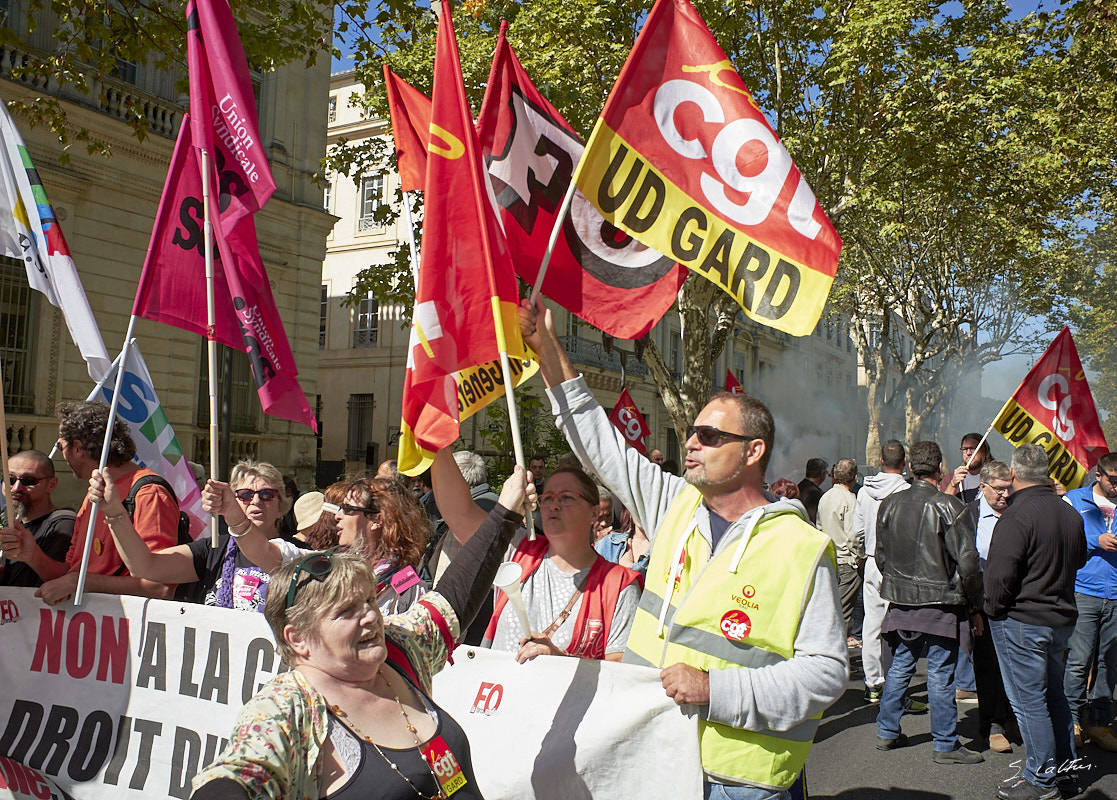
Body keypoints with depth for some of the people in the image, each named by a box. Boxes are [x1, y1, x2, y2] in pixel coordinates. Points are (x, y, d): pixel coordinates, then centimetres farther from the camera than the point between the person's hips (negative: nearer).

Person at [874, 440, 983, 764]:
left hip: (900, 601, 5)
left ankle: (887, 732, 23)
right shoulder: (949, 507, -12)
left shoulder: (889, 504, 3)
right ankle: (945, 744, 11)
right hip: (940, 604, -5)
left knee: (900, 665, 16)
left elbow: (880, 556, 11)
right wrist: (973, 604, -2)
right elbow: (967, 561, -12)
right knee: (940, 673, 2)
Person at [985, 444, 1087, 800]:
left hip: (1022, 621, -8)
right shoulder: (1070, 513, 4)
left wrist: (993, 610, -7)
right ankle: (1065, 768, 29)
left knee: (1028, 700, 2)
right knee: (1053, 694, 19)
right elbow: (1079, 560, 21)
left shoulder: (1017, 516, -21)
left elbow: (999, 574, -22)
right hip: (1062, 617, 8)